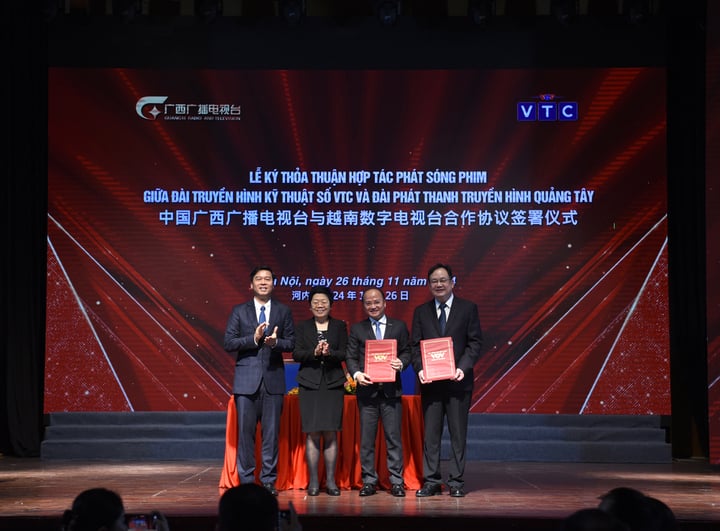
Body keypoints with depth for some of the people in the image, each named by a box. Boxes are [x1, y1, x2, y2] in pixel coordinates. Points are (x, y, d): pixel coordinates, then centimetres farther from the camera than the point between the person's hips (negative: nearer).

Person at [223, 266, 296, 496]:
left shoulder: (283, 311, 10)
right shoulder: (239, 311, 6)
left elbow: (291, 343, 6)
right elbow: (229, 343, -1)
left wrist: (275, 342, -15)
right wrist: (254, 339, -14)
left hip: (273, 378, 1)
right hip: (246, 378, -1)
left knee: (271, 431, 2)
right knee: (245, 431, 0)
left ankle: (269, 481, 9)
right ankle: (246, 480, 7)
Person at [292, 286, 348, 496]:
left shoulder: (340, 326, 10)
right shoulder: (303, 327, 10)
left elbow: (344, 353, 2)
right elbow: (296, 354, 1)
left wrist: (329, 352, -17)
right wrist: (314, 353, -16)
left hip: (333, 384, 0)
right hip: (310, 384, 0)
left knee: (331, 433, -2)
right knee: (312, 433, -4)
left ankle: (330, 481, 4)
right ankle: (313, 481, 2)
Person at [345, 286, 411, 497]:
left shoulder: (399, 326, 10)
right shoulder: (357, 329, 10)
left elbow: (407, 352, 8)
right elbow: (351, 356, 6)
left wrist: (401, 363, -14)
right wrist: (356, 373, -12)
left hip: (391, 390, -1)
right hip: (367, 390, 1)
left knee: (394, 437, -1)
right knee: (366, 439, 3)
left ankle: (397, 482, 5)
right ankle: (369, 481, 10)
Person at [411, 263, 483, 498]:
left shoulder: (468, 308, 4)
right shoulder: (421, 312, 10)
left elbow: (475, 342, 0)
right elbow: (415, 345, 8)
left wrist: (463, 367, -14)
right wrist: (420, 368, -9)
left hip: (458, 381, -2)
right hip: (430, 382, 2)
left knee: (458, 433, 2)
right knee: (430, 434, 3)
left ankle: (456, 482, 8)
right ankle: (431, 481, 8)